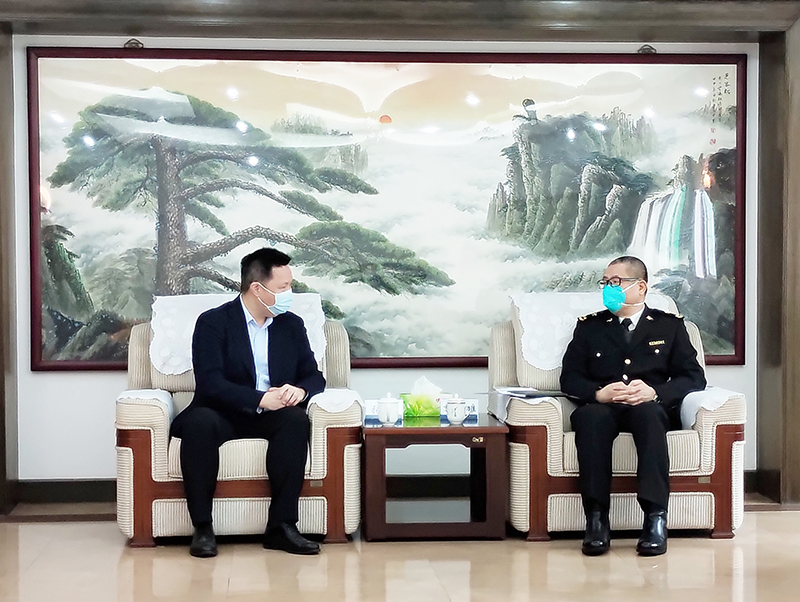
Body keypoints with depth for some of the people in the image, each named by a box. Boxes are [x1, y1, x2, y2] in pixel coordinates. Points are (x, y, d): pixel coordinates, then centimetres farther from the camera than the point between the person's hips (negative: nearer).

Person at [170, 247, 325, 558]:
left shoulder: (292, 325, 12)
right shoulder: (213, 322, -3)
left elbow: (314, 375, 10)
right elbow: (209, 382, -15)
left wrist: (300, 390, -16)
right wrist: (260, 399, -28)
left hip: (270, 416, 3)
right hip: (221, 414, -3)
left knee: (296, 419, -30)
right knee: (200, 422, -36)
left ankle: (281, 525, -27)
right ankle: (202, 527, -27)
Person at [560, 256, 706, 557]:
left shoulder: (670, 325, 19)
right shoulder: (589, 326, 22)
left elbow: (694, 377, 7)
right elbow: (569, 378, 11)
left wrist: (654, 392, -13)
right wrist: (598, 393, -12)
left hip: (651, 409, -1)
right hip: (602, 408, 1)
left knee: (648, 412, -38)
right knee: (591, 416, -37)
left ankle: (656, 518, -41)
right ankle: (596, 519, -37)